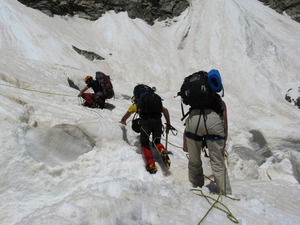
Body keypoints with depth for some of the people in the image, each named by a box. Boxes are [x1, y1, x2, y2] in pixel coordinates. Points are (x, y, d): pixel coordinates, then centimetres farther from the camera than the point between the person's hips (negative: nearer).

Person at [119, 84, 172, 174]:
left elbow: (125, 116, 33)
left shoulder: (136, 103, 25)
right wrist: (168, 125, 20)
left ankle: (151, 165, 2)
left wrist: (122, 122, 55)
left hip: (146, 121, -3)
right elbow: (165, 110, 18)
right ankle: (163, 151, -11)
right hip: (158, 121, 3)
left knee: (144, 144, 13)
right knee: (157, 142, 20)